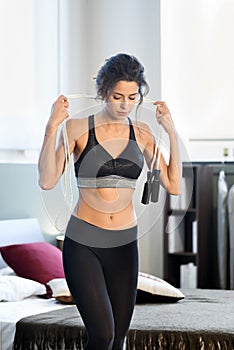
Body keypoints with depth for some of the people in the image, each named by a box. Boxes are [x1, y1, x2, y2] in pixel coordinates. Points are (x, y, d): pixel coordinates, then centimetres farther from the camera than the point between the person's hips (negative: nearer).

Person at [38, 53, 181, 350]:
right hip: (83, 244, -4)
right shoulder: (78, 128, -6)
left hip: (125, 245, 4)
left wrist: (172, 132, -5)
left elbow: (173, 186, -2)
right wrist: (52, 126, -21)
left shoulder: (142, 133, 5)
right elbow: (47, 181, -17)